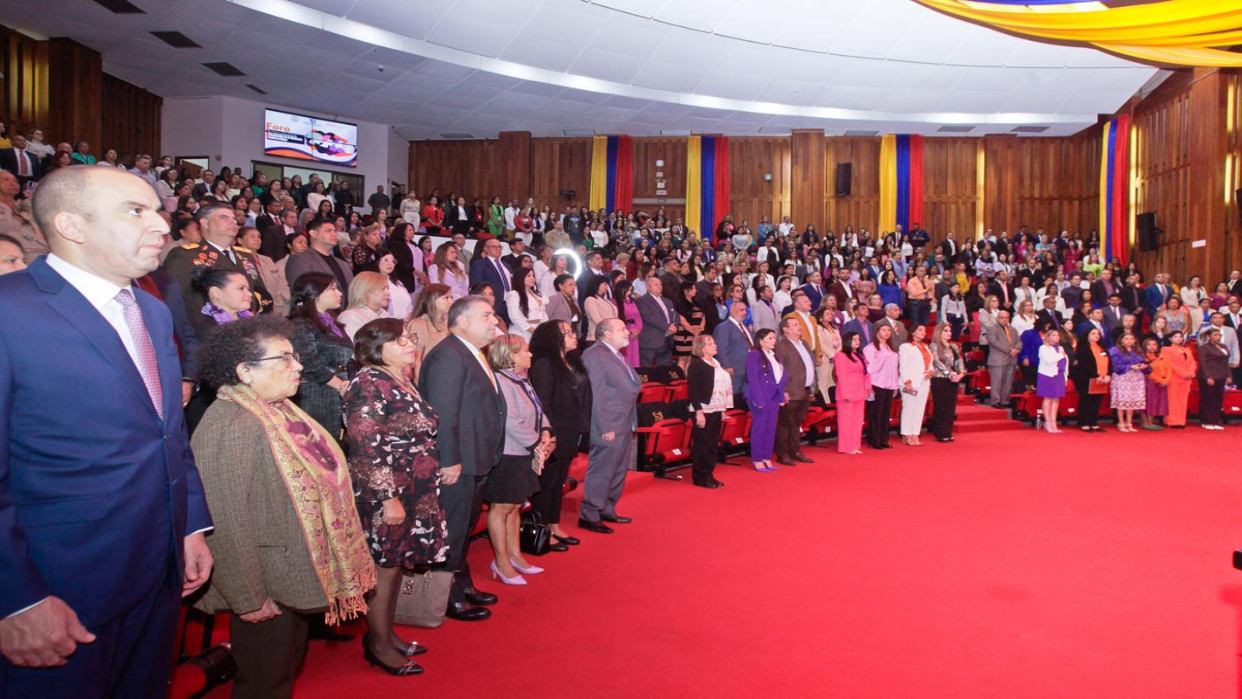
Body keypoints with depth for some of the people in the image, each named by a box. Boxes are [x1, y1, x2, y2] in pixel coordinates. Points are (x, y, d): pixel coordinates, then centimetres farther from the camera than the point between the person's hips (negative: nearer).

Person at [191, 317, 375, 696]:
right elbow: (225, 523, -27)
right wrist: (249, 599, -22)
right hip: (268, 592, -9)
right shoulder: (230, 427, -24)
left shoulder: (278, 411, 6)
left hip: (298, 579, 9)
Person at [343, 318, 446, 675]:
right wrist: (388, 497, -22)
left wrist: (423, 488, 19)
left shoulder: (402, 382, 13)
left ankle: (387, 632, 28)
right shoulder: (369, 384, -15)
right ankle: (379, 645, 14)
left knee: (396, 564, 16)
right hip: (385, 494, -9)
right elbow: (367, 448, -20)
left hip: (413, 492, 9)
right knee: (383, 567, 1)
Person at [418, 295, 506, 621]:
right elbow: (443, 413, -24)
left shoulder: (474, 354, 13)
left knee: (466, 527, 21)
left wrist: (489, 456, 17)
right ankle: (450, 598, 15)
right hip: (457, 464, -10)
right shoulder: (448, 355, -19)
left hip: (477, 460, 10)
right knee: (453, 530, 2)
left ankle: (463, 585, 36)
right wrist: (450, 461, -24)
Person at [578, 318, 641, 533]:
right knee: (601, 472, -3)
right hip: (610, 427, -10)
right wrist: (605, 427, -19)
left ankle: (607, 510, 27)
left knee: (619, 471, 16)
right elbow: (595, 394, -17)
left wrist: (632, 423, 12)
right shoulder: (594, 355, -13)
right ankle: (589, 515, 6)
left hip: (625, 426, 10)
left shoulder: (617, 355, 17)